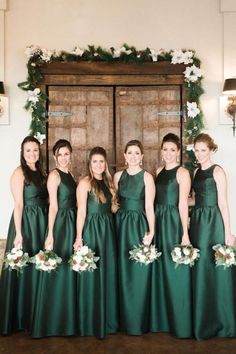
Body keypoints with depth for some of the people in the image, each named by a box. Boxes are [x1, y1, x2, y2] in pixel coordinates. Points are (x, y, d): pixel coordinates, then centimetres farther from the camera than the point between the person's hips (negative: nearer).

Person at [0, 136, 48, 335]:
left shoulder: (41, 172, 12)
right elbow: (18, 204, -14)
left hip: (41, 223, 7)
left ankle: (35, 315, 26)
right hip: (25, 223, -7)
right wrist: (18, 233, -18)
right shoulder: (19, 172, -9)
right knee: (23, 268, 1)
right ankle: (19, 317, 15)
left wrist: (47, 226, 6)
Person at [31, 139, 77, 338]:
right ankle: (52, 322, 10)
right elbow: (53, 206, -14)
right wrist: (50, 234, -17)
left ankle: (67, 318, 27)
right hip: (60, 224, -8)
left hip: (72, 224, 8)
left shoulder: (71, 175, 14)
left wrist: (76, 233, 11)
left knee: (69, 270, 14)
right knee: (57, 271, -2)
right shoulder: (54, 175, -9)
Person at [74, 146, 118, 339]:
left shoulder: (108, 182, 12)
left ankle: (108, 319, 23)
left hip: (108, 229, 6)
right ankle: (91, 323, 13)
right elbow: (81, 212, -11)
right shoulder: (85, 183, -7)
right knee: (92, 275, 0)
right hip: (91, 230, -6)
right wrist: (79, 237, -15)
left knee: (108, 273, 10)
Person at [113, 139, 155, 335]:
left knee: (138, 273, 0)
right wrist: (115, 223, 5)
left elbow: (149, 206, -9)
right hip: (121, 225, 4)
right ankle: (125, 319, 23)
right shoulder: (118, 176, 8)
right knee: (123, 272, 9)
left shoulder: (147, 177, -4)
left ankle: (139, 321, 14)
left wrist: (151, 231, -17)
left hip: (139, 225, -4)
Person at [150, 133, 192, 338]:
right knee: (159, 271, 12)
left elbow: (183, 203, -13)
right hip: (158, 222, 7)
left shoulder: (182, 173, -7)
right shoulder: (159, 171, 12)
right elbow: (156, 200, 13)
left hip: (173, 223, -7)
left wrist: (185, 233, -16)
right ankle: (162, 318, 27)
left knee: (175, 271, 0)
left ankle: (180, 323, 14)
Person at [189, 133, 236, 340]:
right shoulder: (197, 172, 13)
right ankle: (203, 320, 25)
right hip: (197, 221, 7)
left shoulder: (217, 171, -7)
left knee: (215, 270, 1)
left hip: (213, 222, -7)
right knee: (199, 271, 11)